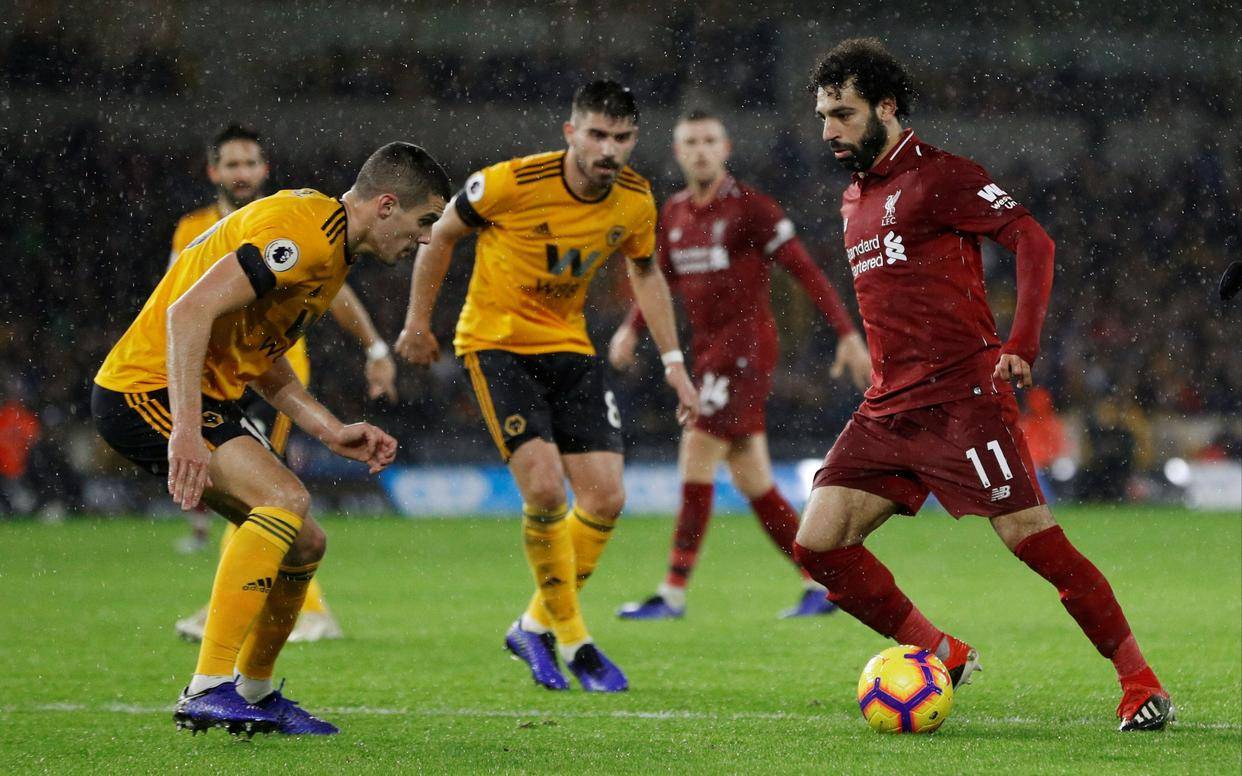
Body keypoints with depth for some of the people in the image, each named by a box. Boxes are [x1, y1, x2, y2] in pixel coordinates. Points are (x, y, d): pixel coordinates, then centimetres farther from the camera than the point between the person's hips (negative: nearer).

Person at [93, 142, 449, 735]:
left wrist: (332, 431, 12)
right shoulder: (303, 231, -19)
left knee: (304, 543, 10)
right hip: (148, 391, -10)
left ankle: (253, 693, 28)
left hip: (209, 396, 11)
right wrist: (186, 429, -35)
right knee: (285, 499, -26)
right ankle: (208, 691, -28)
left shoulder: (333, 249, 15)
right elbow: (189, 312, -28)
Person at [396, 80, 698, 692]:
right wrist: (417, 322, 2)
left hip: (569, 346, 5)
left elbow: (644, 271, 13)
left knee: (606, 498, -3)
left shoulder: (636, 201, -7)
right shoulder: (512, 183, -22)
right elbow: (442, 234, -5)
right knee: (545, 486, -21)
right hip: (497, 342, -5)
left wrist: (673, 362, 10)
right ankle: (571, 637, -3)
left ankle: (535, 627, 17)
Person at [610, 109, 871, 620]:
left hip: (745, 346, -7)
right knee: (751, 480, 7)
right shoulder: (673, 214, 12)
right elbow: (661, 280, 24)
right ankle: (823, 583, 15)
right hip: (708, 351, 7)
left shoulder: (749, 208, -8)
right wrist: (631, 328, 8)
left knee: (697, 459, -13)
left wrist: (847, 334, -14)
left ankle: (673, 592, -10)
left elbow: (804, 270, -9)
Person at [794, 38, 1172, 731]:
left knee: (1034, 539, -12)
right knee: (819, 544, -4)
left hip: (963, 397, -8)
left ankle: (1142, 684, -2)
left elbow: (1033, 240, -12)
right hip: (888, 408, 8)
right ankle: (941, 655, 8)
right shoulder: (854, 201, 20)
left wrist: (1021, 347, -19)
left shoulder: (939, 176, -5)